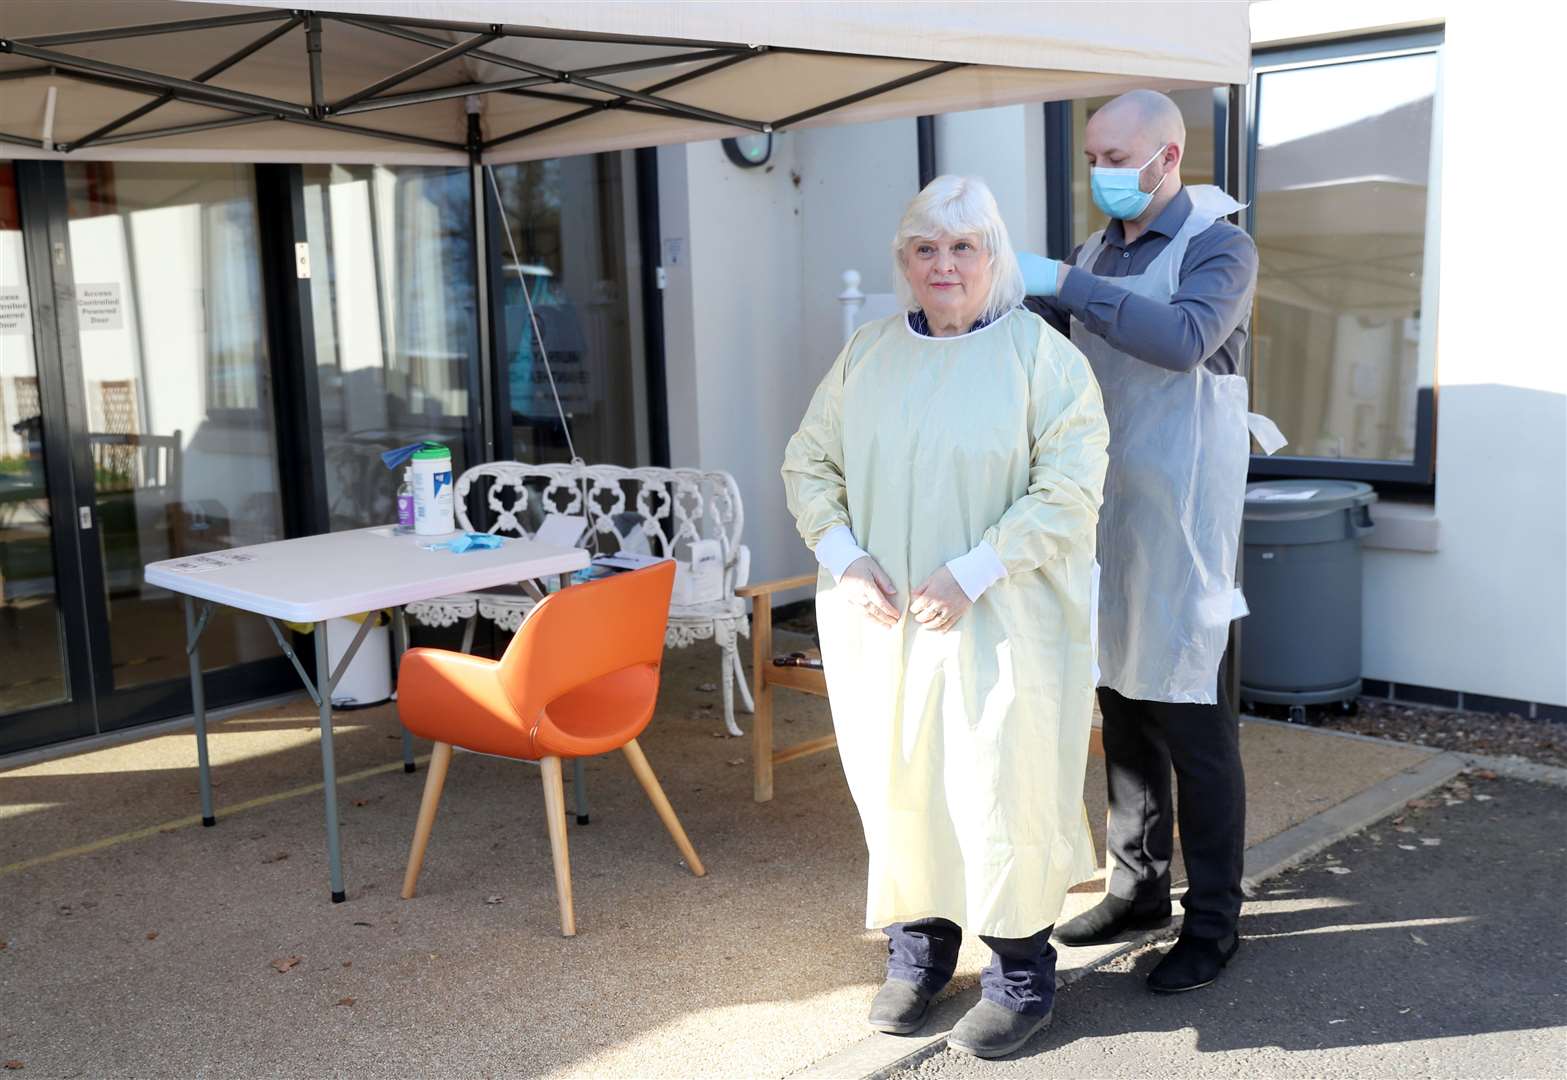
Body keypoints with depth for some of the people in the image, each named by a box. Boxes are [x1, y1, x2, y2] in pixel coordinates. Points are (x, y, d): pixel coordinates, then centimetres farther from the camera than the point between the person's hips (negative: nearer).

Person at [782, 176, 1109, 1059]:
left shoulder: (1041, 354, -6)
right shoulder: (868, 353, 9)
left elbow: (1068, 491, -14)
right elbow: (809, 465, 11)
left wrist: (970, 575, -19)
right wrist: (845, 560, -5)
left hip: (1000, 623, -4)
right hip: (881, 621, 4)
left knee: (1001, 793, 0)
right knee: (898, 784, 10)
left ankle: (1021, 973, 18)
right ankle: (918, 951, 29)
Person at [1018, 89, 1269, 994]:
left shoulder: (1219, 246, -7)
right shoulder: (1098, 253, 14)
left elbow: (1183, 339, -25)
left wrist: (1062, 284, -25)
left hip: (1181, 523, -6)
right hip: (1106, 518, 6)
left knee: (1193, 723, -1)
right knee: (1123, 710, 13)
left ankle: (1215, 920, 12)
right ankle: (1139, 887, 27)